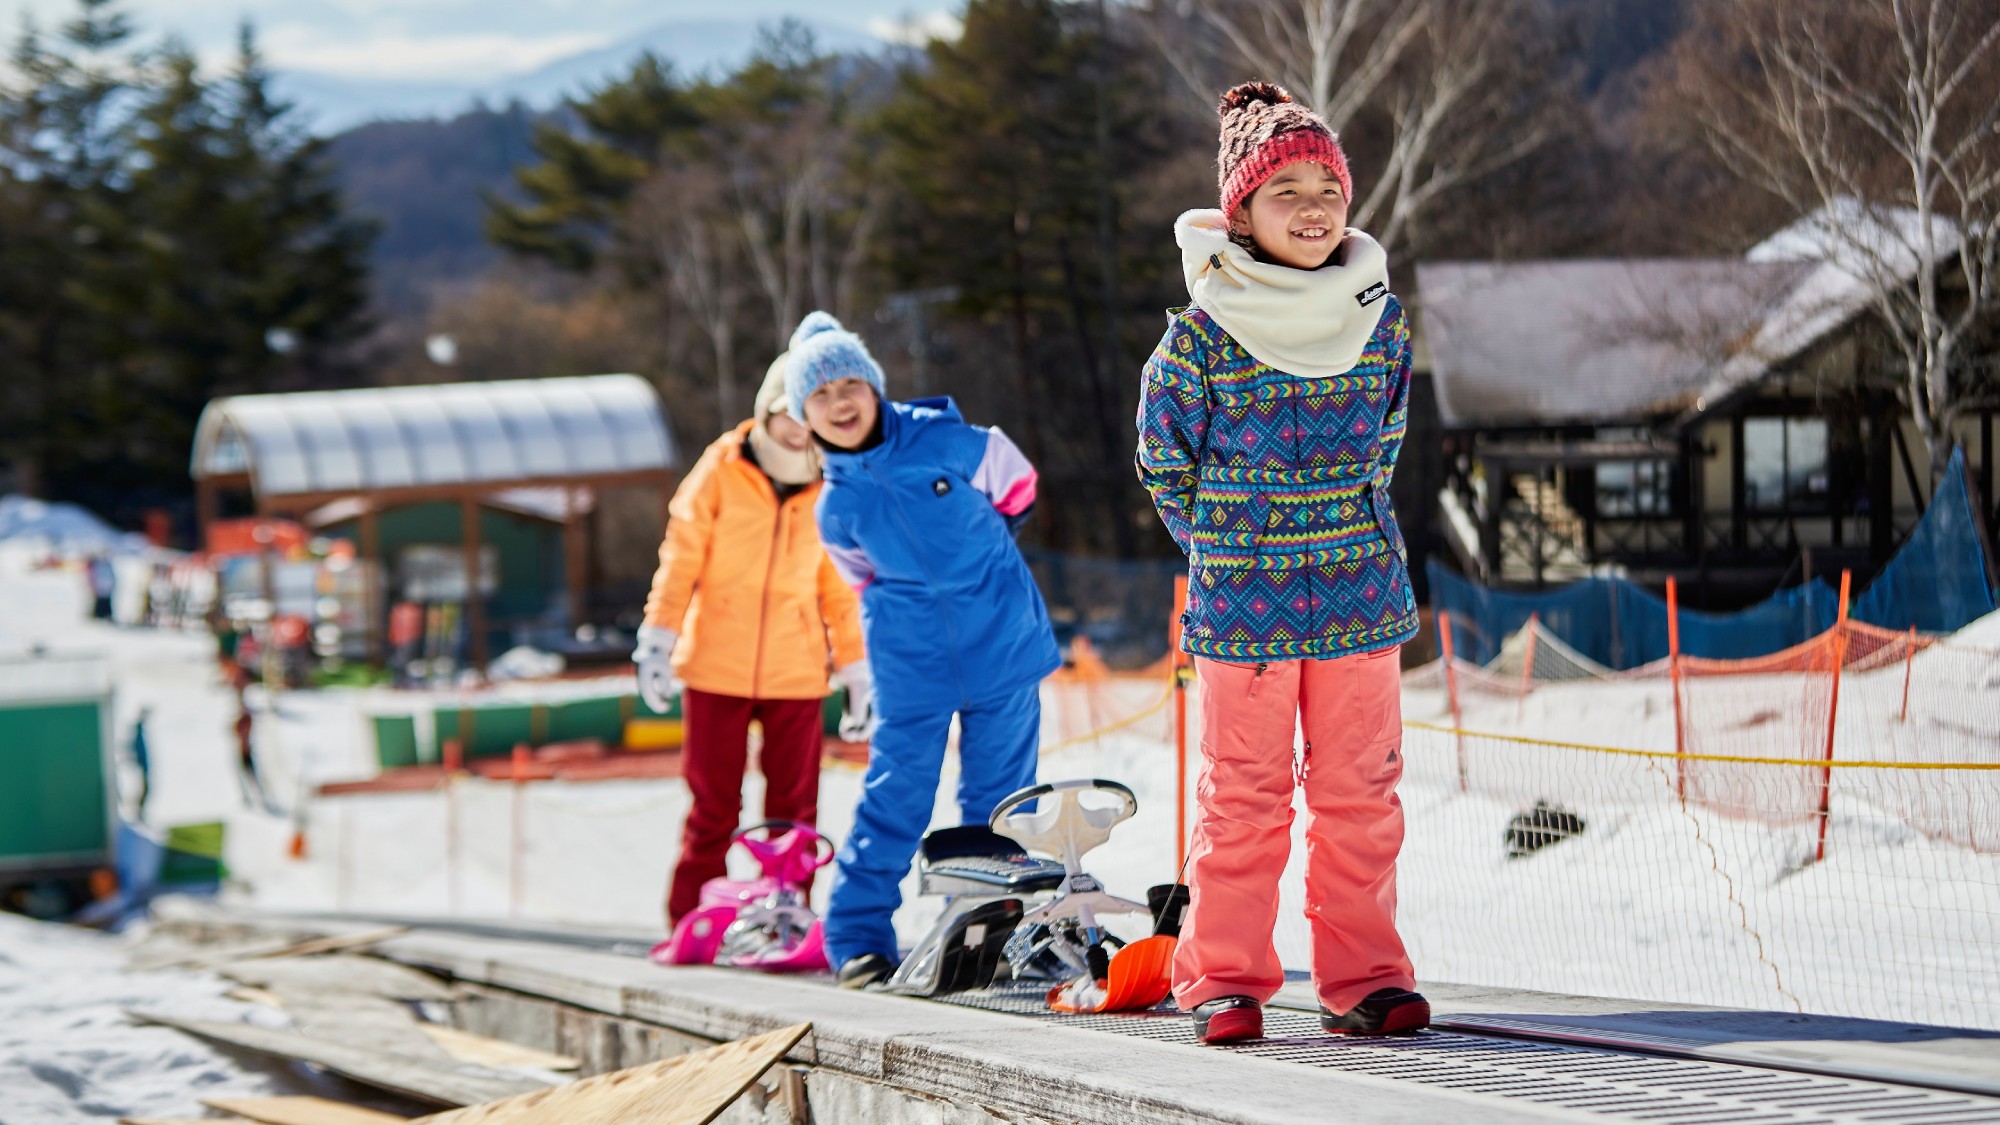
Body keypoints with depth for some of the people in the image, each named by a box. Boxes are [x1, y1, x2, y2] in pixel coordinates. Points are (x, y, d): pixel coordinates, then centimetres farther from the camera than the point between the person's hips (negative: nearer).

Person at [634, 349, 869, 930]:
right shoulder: (721, 472, 0)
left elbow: (839, 583, 13)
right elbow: (682, 555, 1)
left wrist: (855, 666, 14)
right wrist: (658, 637, -6)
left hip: (797, 673, 2)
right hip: (716, 666, -2)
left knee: (794, 805, 1)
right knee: (713, 805, 1)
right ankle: (690, 922, 9)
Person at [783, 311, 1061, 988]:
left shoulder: (945, 442, -7)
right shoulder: (836, 508, -2)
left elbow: (1015, 486, 10)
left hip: (1002, 647, 0)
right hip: (911, 667, 0)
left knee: (999, 796, 4)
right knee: (895, 795, -1)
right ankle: (858, 933, 8)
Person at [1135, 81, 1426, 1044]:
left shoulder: (1383, 322, 2)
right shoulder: (1202, 335, -8)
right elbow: (1164, 454, 5)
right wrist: (1225, 541, 8)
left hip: (1359, 592, 3)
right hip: (1240, 599, -3)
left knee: (1360, 791, 4)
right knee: (1244, 793, 2)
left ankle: (1361, 979, 11)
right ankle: (1224, 978, 10)